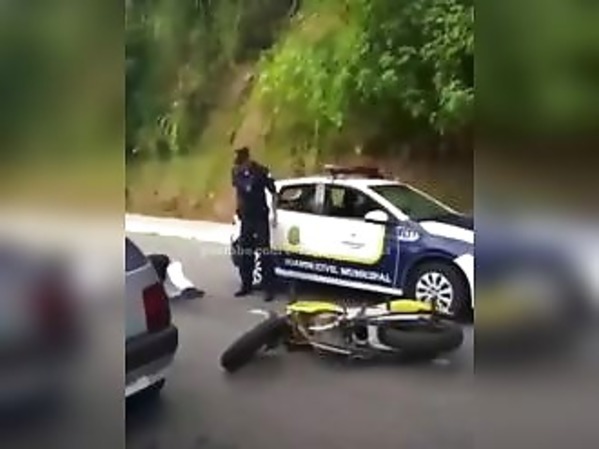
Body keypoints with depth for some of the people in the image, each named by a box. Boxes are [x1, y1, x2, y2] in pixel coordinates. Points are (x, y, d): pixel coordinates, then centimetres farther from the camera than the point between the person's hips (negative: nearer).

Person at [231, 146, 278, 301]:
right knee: (245, 253, 11)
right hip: (246, 217, 5)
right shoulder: (236, 172, -1)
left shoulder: (261, 172, -15)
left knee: (264, 252, -4)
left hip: (260, 217, -5)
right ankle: (246, 285, 23)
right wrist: (239, 209, 15)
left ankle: (269, 288, 0)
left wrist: (274, 215, -6)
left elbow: (273, 192, -6)